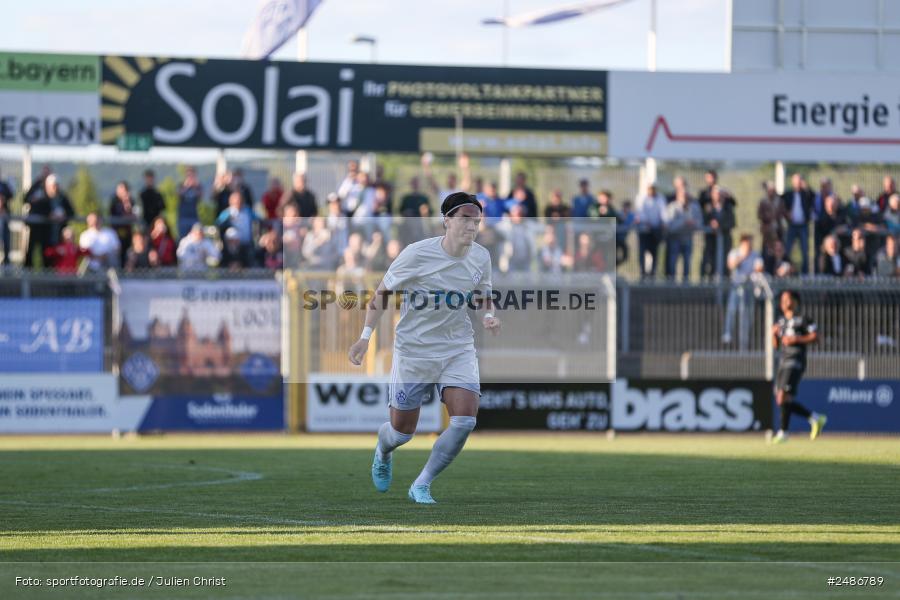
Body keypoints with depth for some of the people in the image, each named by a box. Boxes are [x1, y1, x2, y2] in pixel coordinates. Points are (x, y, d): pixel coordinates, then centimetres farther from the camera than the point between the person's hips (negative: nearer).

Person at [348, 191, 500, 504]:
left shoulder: (481, 257, -3)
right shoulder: (417, 254, -17)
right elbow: (382, 293, -5)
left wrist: (488, 316, -5)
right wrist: (366, 335, -10)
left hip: (459, 349, 3)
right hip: (414, 350, -3)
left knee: (465, 421, -18)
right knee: (402, 432, 6)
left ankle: (421, 486, 1)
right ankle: (383, 450, 47)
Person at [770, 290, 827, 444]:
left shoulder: (802, 320, -3)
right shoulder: (781, 321, 20)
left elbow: (815, 336, -11)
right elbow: (776, 345, 22)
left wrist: (796, 339, -16)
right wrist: (774, 334, 3)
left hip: (796, 361, -9)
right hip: (783, 362, 9)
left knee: (784, 397, -16)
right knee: (780, 400, 5)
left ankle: (783, 432, -11)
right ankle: (815, 418, 14)